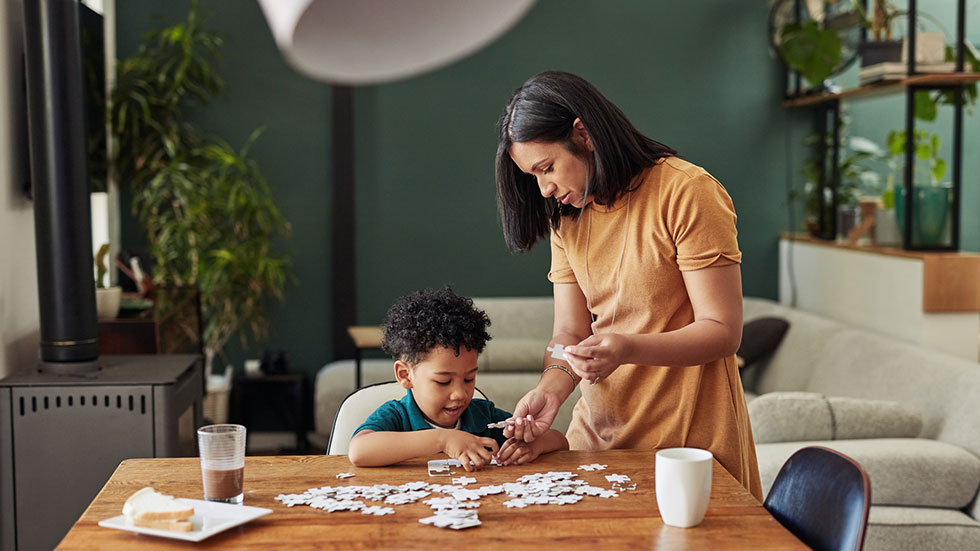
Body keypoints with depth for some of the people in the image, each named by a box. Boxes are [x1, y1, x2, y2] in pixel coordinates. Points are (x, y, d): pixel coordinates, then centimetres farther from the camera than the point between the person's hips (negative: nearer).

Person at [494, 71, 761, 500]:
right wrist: (551, 388, -17)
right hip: (599, 431, 5)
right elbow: (569, 332, 4)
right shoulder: (566, 216, 7)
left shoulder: (687, 193, -14)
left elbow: (723, 331, -17)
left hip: (690, 435, -5)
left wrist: (627, 349, -31)